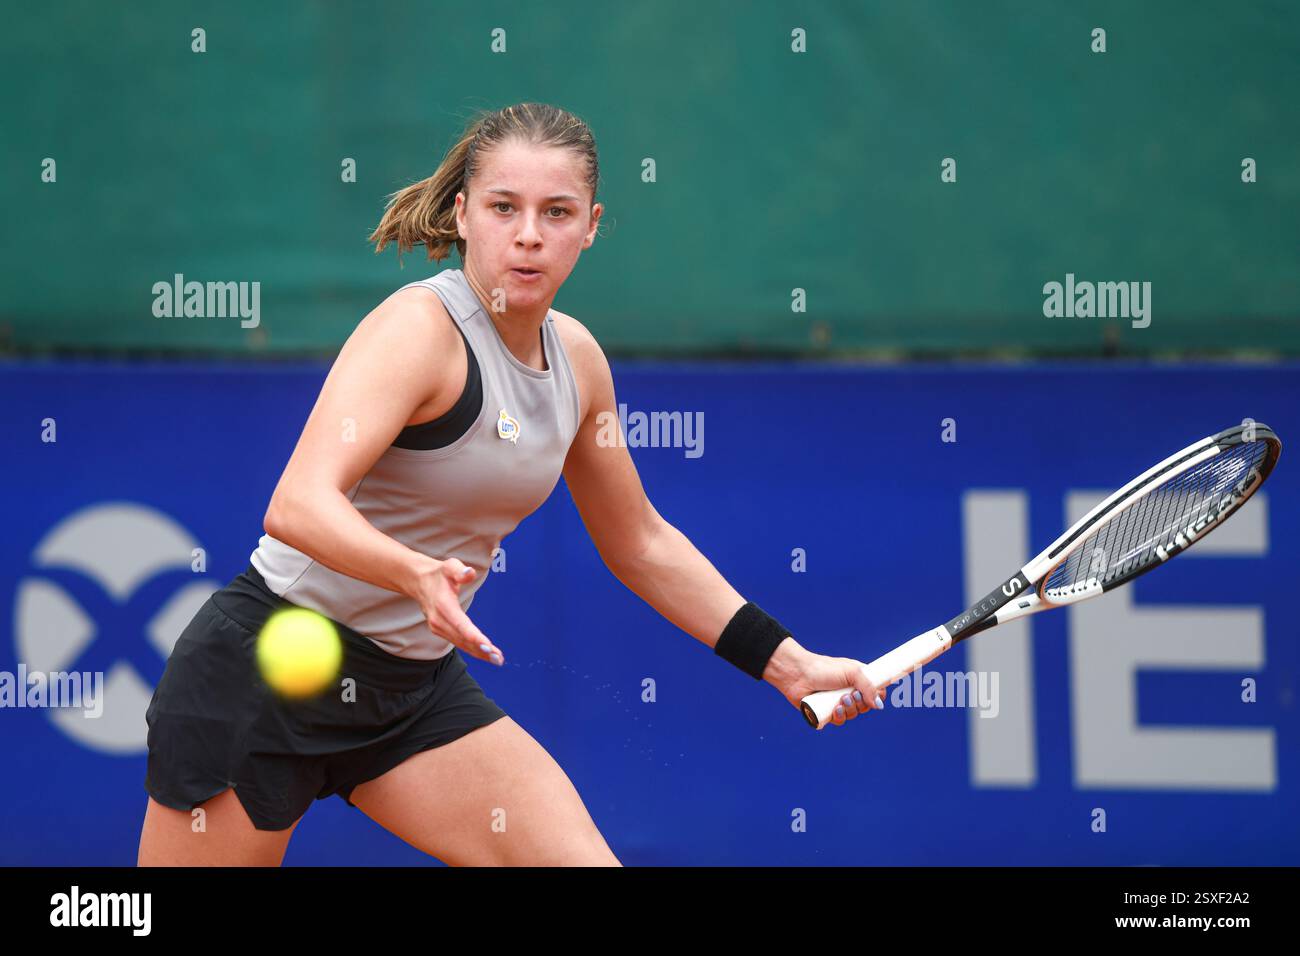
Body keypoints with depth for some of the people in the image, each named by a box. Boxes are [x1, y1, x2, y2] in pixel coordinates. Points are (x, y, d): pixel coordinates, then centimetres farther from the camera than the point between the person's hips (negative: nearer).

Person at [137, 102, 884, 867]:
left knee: (583, 859, -11)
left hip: (417, 686, 6)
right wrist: (418, 574, -51)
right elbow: (299, 506, -33)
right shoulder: (419, 329, -19)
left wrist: (787, 662, 14)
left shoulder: (575, 357, 4)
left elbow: (641, 545, 18)